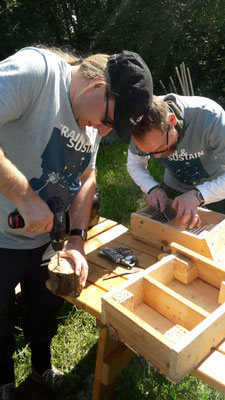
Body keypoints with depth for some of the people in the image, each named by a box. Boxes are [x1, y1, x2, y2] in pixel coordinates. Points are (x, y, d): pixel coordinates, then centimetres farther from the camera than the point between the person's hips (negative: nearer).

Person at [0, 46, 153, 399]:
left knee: (45, 310, 23)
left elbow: (86, 177, 4)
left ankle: (42, 367, 53)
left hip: (48, 238, 6)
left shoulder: (92, 118, 0)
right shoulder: (35, 69, -24)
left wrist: (77, 240, -6)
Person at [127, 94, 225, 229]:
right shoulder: (144, 130, -25)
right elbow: (134, 164, -9)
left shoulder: (209, 116, -36)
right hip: (174, 187, 3)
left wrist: (198, 195, -46)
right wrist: (152, 188, -25)